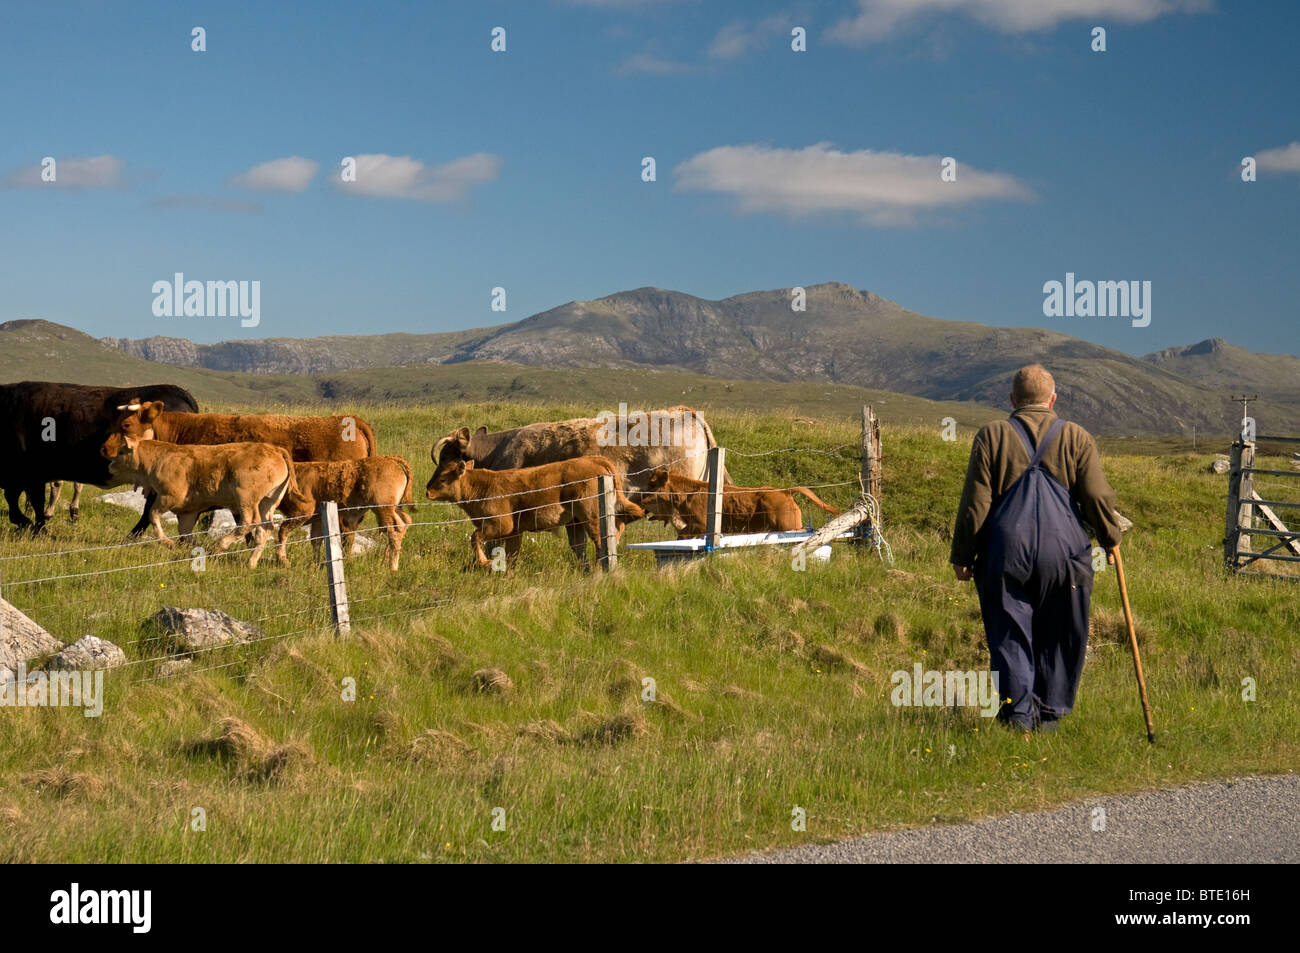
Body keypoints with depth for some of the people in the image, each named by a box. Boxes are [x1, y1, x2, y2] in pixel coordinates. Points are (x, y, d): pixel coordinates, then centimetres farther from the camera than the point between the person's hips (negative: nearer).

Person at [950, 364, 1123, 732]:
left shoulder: (991, 436, 2)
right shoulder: (1077, 438, 4)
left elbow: (975, 502, 0)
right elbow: (1098, 496, 0)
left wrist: (962, 555, 6)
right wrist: (1111, 538, 17)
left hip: (1005, 552, 0)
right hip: (1063, 550, 1)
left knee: (1009, 635, 5)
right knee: (1059, 636, 12)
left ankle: (1019, 711, -4)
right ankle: (1050, 713, 15)